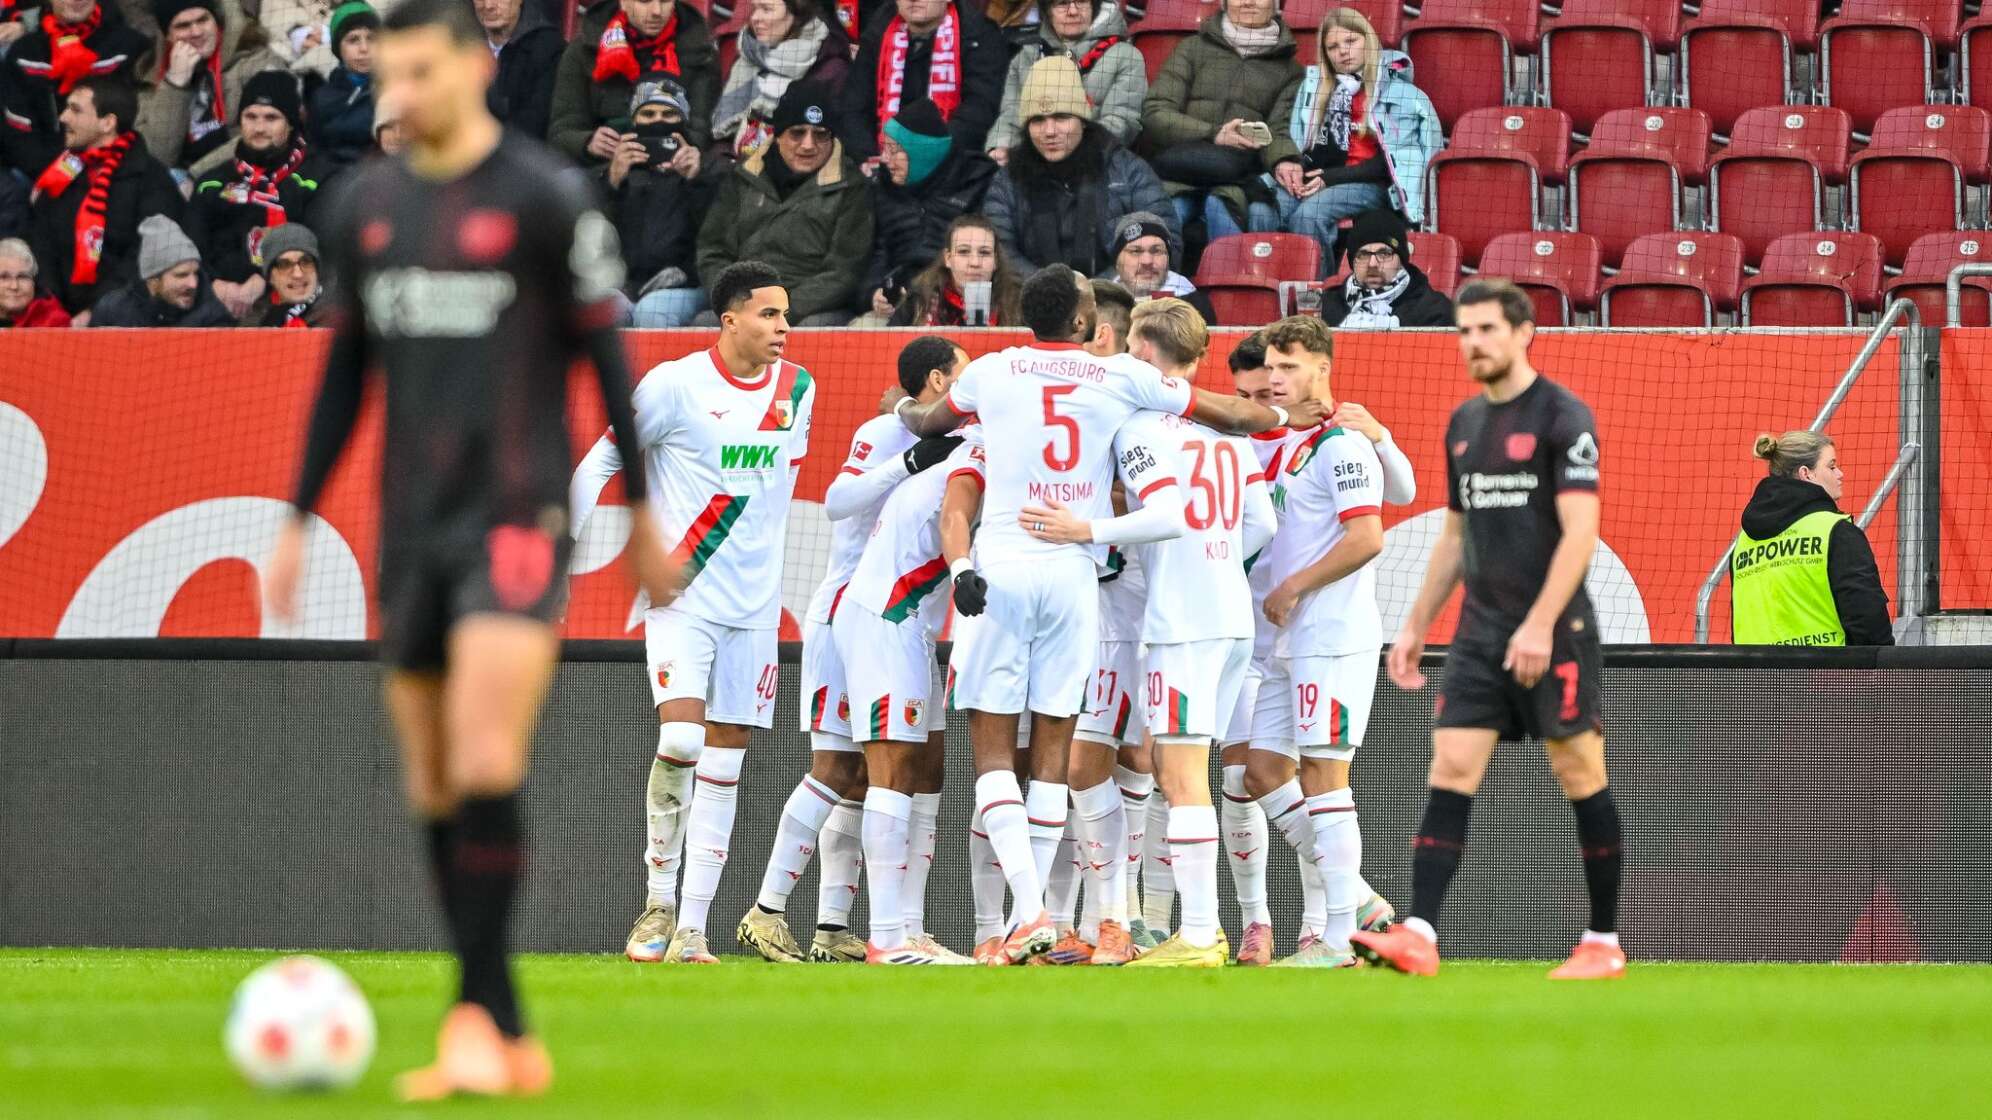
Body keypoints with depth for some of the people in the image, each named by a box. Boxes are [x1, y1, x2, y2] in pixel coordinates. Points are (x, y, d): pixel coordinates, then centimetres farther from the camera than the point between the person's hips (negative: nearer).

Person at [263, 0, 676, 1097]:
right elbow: (344, 372, 18)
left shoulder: (545, 197, -6)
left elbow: (602, 352, -1)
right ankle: (507, 1041, 10)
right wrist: (297, 524, 17)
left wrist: (643, 514, 2)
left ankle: (475, 1011, -13)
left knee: (486, 768, -19)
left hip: (515, 521, -6)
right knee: (432, 792, 5)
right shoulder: (366, 207, 11)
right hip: (411, 528, 6)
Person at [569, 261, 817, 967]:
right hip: (680, 595, -5)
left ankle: (693, 928, 4)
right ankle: (658, 903, -6)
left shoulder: (796, 389, 7)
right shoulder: (674, 385, -9)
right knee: (680, 738, -20)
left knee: (723, 765, 2)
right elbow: (601, 461, -2)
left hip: (754, 606, 5)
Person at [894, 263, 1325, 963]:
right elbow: (1232, 416, 13)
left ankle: (1029, 910, -16)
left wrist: (904, 410, 52)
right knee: (1052, 750, 7)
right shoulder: (1124, 379, 4)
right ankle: (1030, 918, 5)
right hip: (1074, 572, 1)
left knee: (992, 746, 0)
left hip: (1000, 569, -1)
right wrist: (1291, 417, 35)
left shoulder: (991, 372, 6)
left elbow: (927, 423, 27)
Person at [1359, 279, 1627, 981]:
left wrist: (1540, 623, -24)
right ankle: (1418, 936, -12)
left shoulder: (1563, 418, -8)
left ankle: (1604, 944, 8)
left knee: (1581, 778, 0)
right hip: (1481, 633, 7)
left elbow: (1579, 532, -16)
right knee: (1450, 770, -5)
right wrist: (1416, 626, 20)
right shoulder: (1464, 424, 14)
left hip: (1554, 633, -7)